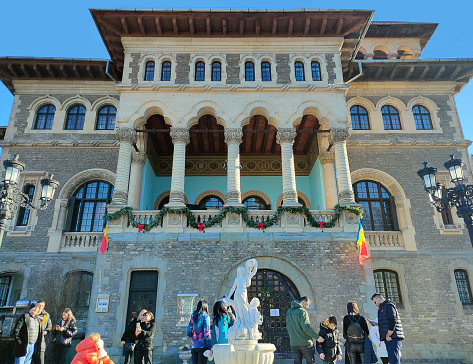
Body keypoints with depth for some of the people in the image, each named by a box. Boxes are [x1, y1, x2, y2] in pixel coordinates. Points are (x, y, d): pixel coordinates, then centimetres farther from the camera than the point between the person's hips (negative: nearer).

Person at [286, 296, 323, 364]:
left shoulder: (288, 312, 11)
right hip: (305, 343, -6)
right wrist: (317, 337, -15)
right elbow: (306, 327, -22)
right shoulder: (302, 311, -14)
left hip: (294, 343, 6)